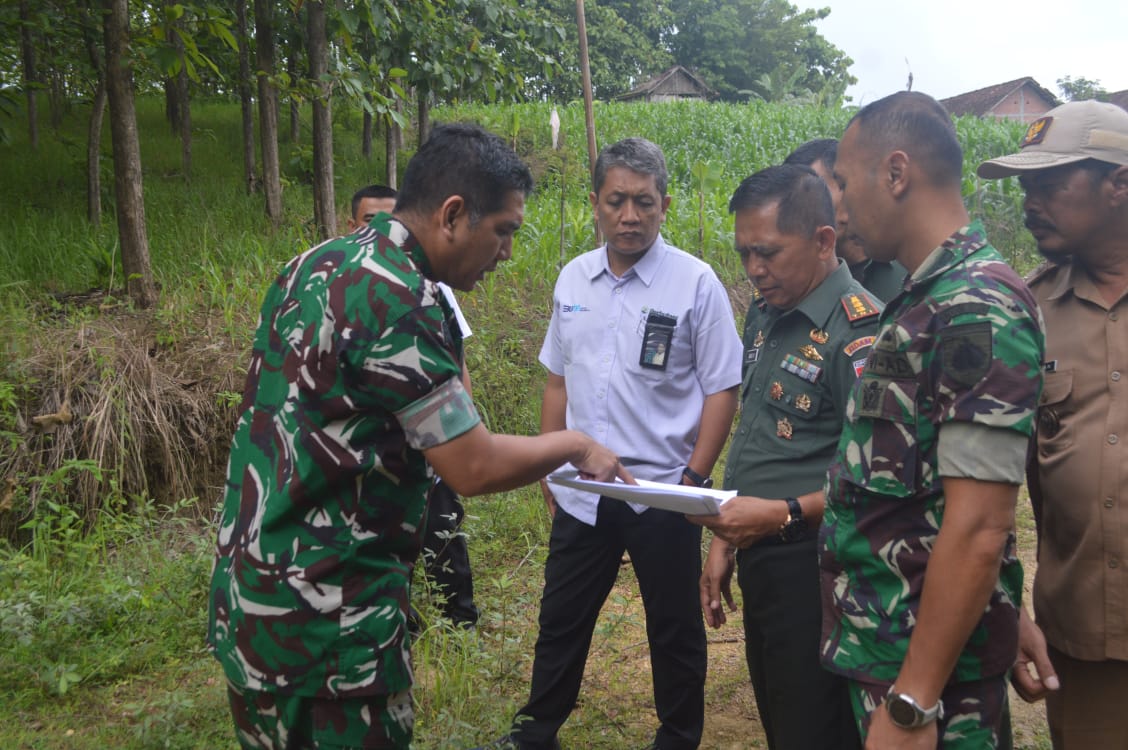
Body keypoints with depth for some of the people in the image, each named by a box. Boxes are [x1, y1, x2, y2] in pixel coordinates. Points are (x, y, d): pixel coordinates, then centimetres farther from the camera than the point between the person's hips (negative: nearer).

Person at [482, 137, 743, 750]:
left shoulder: (695, 283, -10)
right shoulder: (573, 279, 4)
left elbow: (721, 390, -8)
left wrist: (693, 480, -11)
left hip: (662, 493, -4)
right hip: (581, 490, 4)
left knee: (674, 630, 13)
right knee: (561, 620, 17)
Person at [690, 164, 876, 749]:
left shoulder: (857, 331, -17)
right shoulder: (765, 317, 10)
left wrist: (783, 515, -29)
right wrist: (726, 541, 14)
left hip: (813, 569, -8)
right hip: (760, 565, 8)